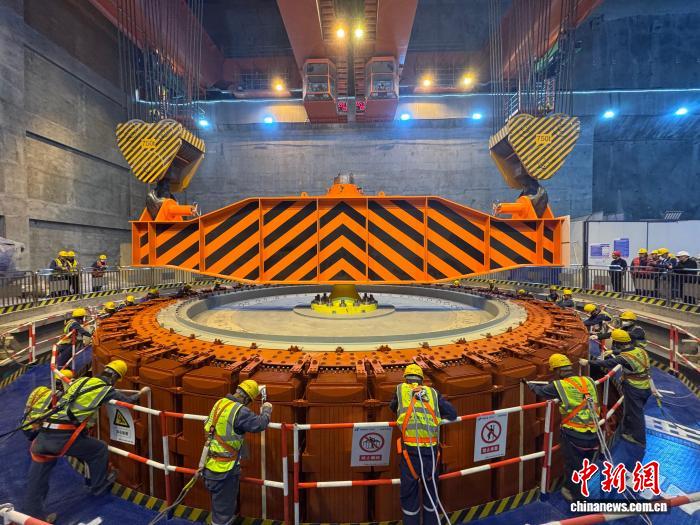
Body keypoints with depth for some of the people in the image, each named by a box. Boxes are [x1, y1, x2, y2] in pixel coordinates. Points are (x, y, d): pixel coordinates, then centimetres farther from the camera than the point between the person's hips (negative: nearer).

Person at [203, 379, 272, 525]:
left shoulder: (220, 402, 1)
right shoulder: (240, 411, -24)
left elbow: (207, 424, 16)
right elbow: (260, 424, -20)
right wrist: (267, 410, -2)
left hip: (210, 465, 8)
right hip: (224, 470, -8)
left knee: (217, 506, 28)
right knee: (223, 510, 8)